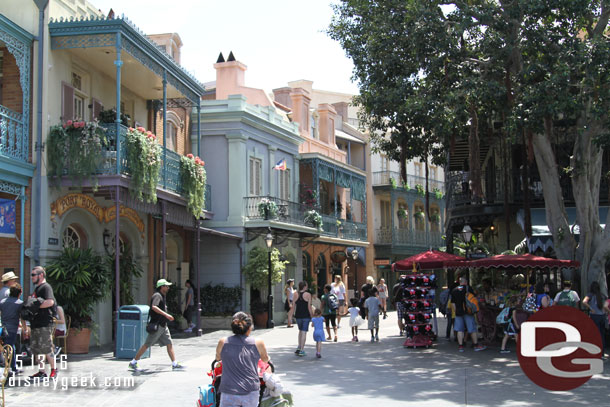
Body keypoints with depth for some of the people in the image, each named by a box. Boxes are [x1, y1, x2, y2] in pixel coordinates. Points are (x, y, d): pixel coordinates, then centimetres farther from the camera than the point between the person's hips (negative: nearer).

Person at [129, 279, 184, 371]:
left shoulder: (162, 296, 17)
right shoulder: (157, 295, -13)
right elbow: (154, 307, -31)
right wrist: (166, 314, -33)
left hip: (163, 325, 9)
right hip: (156, 325, -9)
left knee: (169, 344, 4)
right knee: (147, 345, -3)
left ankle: (175, 364, 3)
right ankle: (133, 363, 6)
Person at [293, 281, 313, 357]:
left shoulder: (296, 295, 4)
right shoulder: (308, 295, -8)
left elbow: (294, 306, 5)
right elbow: (309, 307, -10)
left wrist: (295, 315, 13)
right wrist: (312, 316, -2)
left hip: (298, 316, 4)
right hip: (306, 316, -4)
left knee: (300, 331, 22)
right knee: (304, 332, 0)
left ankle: (299, 347, 17)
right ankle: (302, 350, 0)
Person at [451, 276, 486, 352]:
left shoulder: (454, 290, 9)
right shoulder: (468, 288, -2)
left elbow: (453, 303, 9)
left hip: (458, 312, 3)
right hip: (468, 312, -3)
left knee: (460, 330, 5)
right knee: (472, 329, 4)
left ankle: (460, 346, 4)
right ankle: (476, 345, 8)